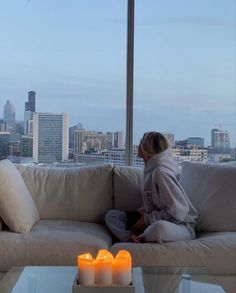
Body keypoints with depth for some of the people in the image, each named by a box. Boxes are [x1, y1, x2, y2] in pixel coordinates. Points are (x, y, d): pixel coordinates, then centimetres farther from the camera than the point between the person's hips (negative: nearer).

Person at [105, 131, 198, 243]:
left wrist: (147, 218, -14)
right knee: (111, 215, 5)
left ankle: (137, 239, -15)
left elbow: (178, 211, -24)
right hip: (155, 222, 9)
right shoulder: (151, 169, 8)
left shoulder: (161, 172, -20)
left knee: (159, 227, -45)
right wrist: (143, 210, -2)